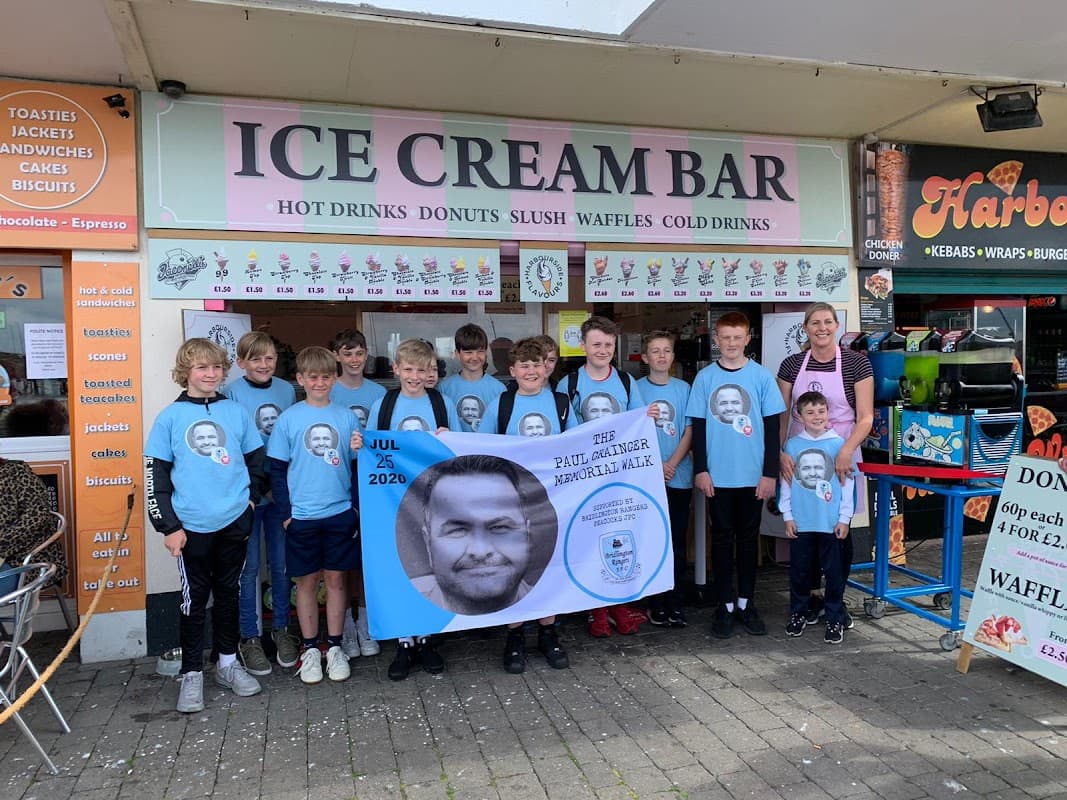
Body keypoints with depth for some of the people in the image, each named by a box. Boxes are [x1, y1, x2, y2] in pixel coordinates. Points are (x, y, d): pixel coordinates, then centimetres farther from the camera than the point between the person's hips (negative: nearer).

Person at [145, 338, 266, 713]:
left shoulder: (236, 412, 5)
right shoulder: (170, 418, -2)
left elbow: (256, 460, 14)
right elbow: (155, 476, -2)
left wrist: (250, 497, 3)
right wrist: (168, 526, -6)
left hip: (235, 522, 2)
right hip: (193, 526, -2)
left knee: (229, 594, 14)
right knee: (194, 599, 5)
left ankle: (228, 662, 28)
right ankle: (192, 674, 18)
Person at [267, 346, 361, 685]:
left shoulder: (347, 417, 2)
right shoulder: (288, 418, -1)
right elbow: (277, 469, 1)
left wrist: (358, 506, 1)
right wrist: (285, 511, -5)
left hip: (340, 513, 1)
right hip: (302, 515, -1)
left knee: (336, 579, 9)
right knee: (306, 581, 8)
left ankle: (335, 647, 21)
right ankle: (310, 649, 22)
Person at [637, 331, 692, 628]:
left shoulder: (683, 389, 4)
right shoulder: (636, 388, 1)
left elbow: (689, 432, 2)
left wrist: (671, 464, -11)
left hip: (679, 477, 1)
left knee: (678, 541, 6)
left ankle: (675, 603, 15)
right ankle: (655, 603, 15)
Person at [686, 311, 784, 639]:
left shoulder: (762, 376, -1)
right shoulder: (705, 377, 1)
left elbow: (772, 427, 0)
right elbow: (698, 427, 3)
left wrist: (770, 473, -4)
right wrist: (700, 470, -3)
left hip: (753, 474, 0)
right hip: (717, 475, 0)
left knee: (748, 537, 11)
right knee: (722, 537, 7)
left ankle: (746, 602, 24)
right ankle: (725, 605, 17)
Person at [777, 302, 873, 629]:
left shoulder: (856, 363, -4)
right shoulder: (792, 364, 3)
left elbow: (865, 417, -6)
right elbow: (779, 415, 3)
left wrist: (846, 451, -20)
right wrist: (779, 452, -11)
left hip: (840, 457, -2)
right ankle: (812, 596, 26)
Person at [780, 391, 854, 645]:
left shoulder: (838, 444, -2)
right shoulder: (792, 445, 1)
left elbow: (847, 483, 1)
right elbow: (786, 482, 5)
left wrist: (844, 518, -1)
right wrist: (787, 515, 2)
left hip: (831, 522, -1)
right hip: (800, 521, 1)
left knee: (833, 571, 6)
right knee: (799, 569, 11)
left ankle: (834, 619, 18)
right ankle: (798, 613, 27)